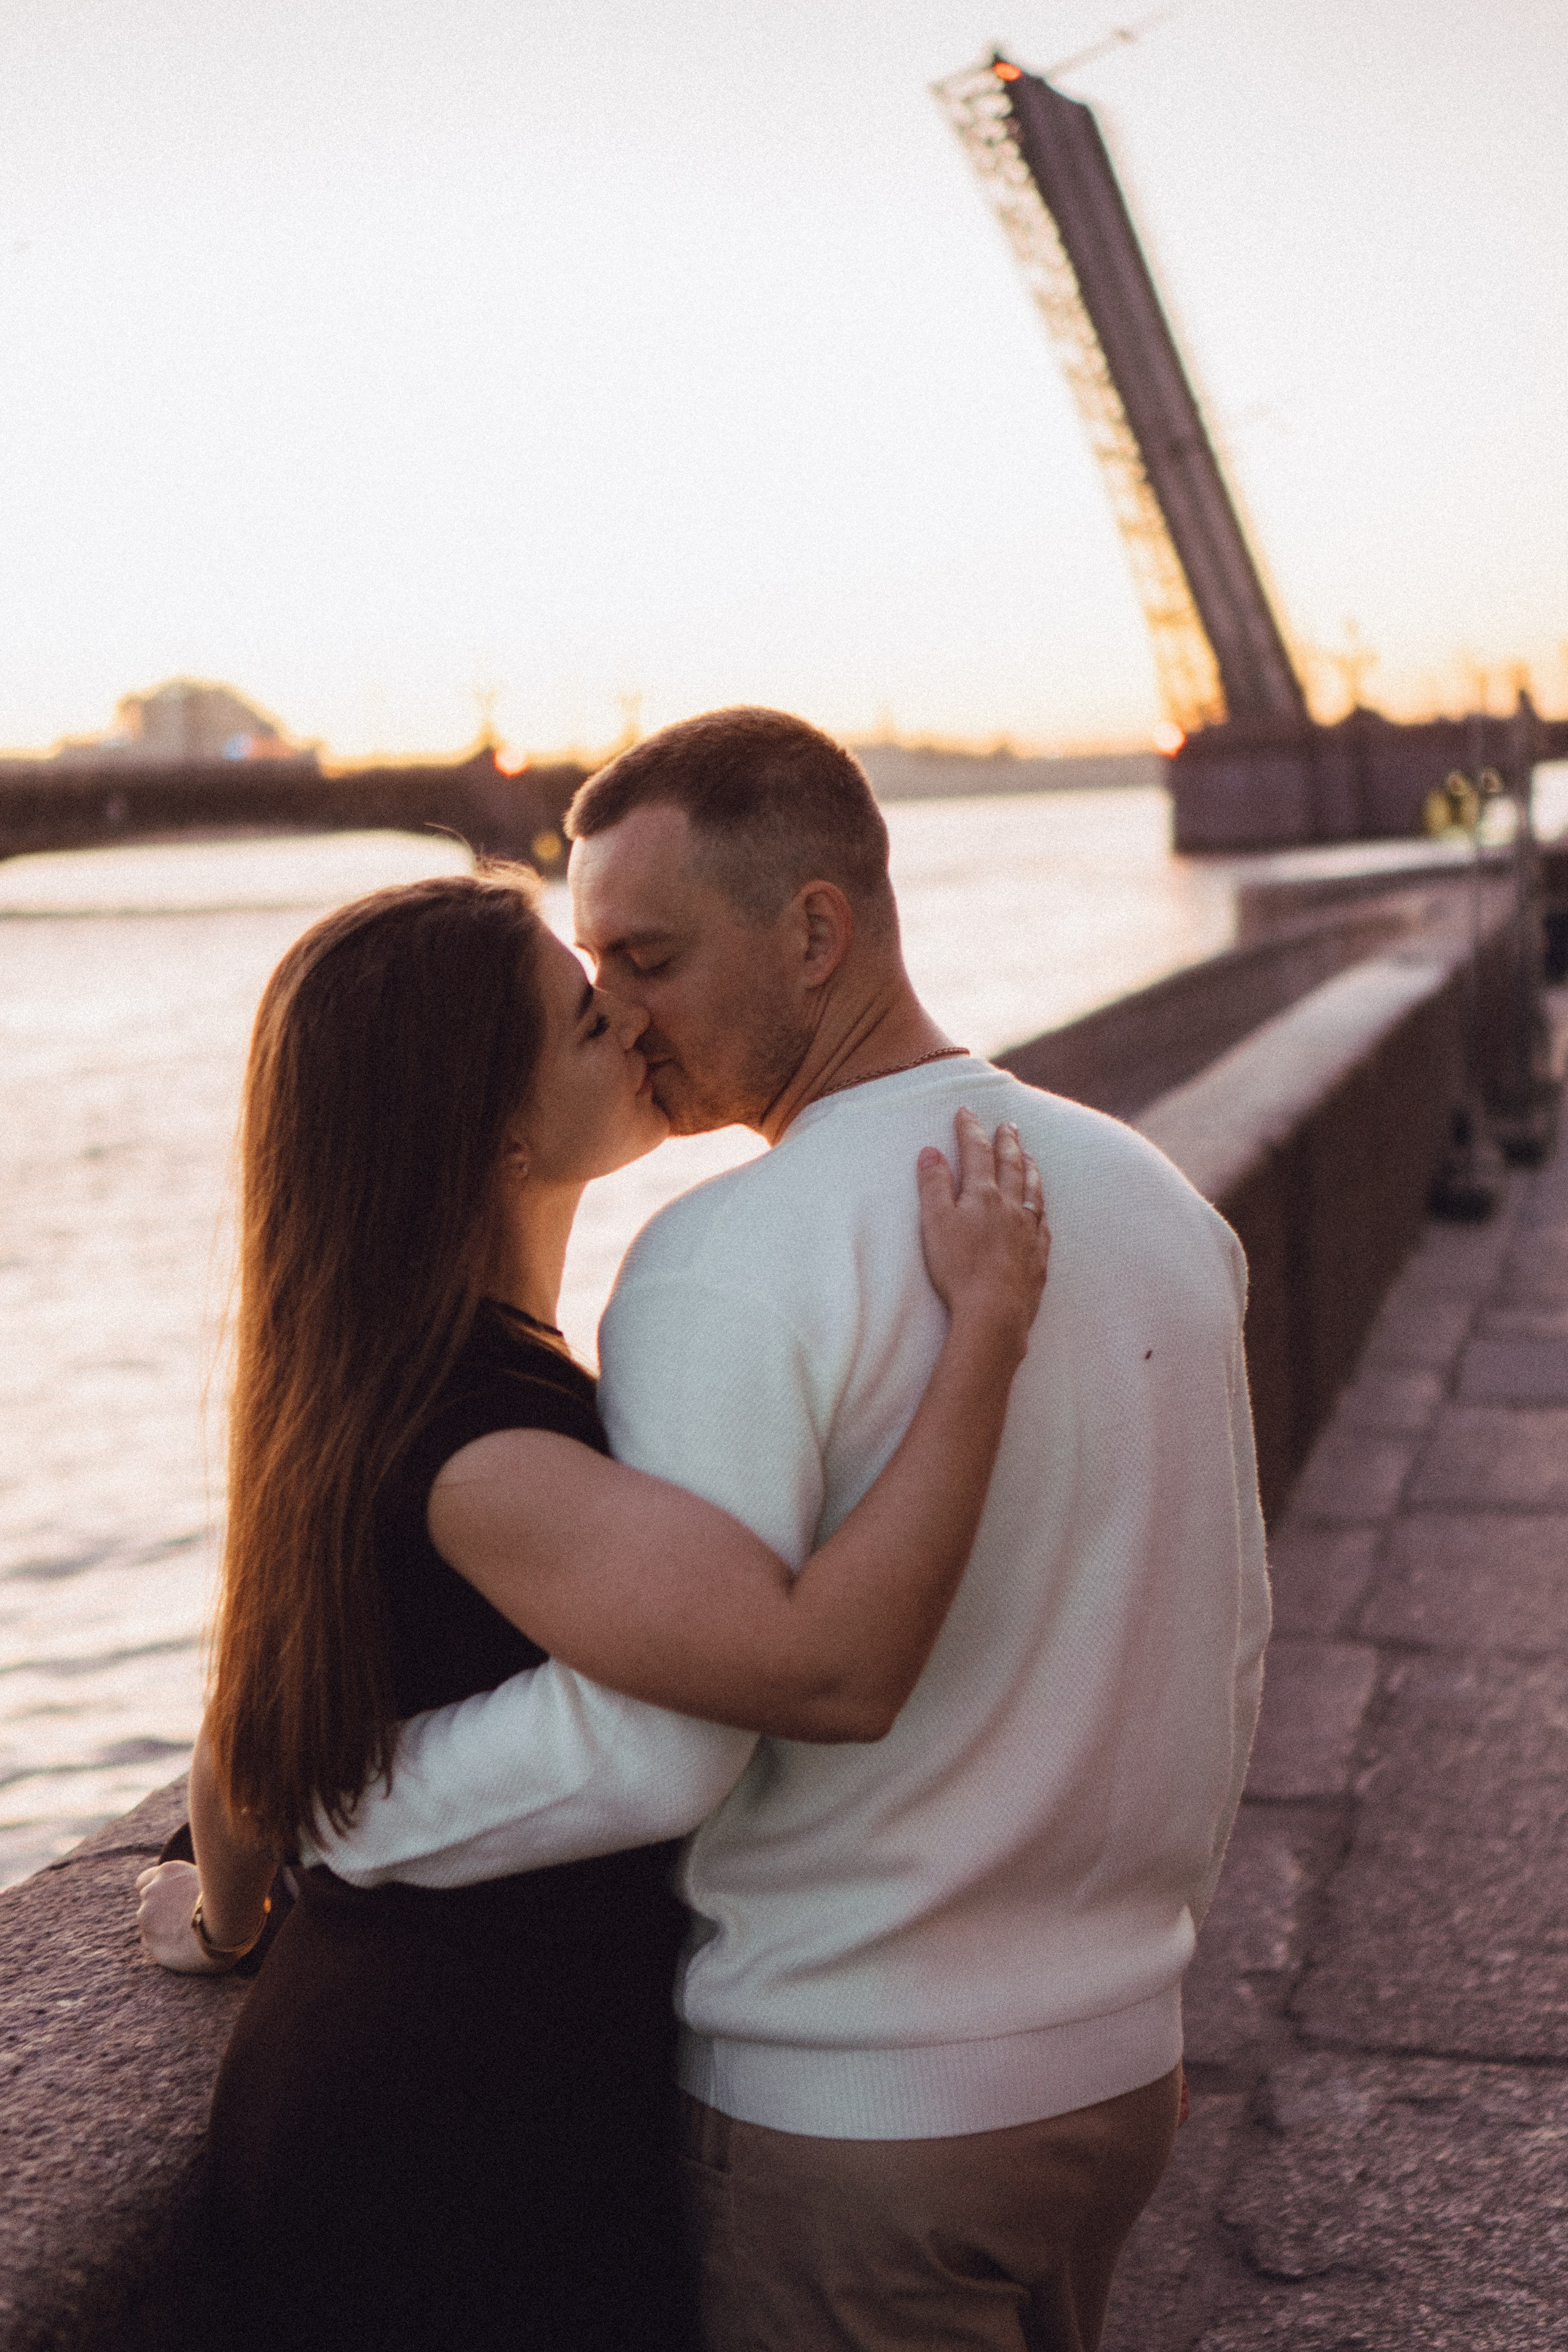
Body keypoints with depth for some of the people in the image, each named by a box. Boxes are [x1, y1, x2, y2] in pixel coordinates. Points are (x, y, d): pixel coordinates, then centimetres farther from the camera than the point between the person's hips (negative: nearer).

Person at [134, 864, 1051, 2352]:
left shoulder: (373, 1384, 3)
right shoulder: (465, 1439, -29)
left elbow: (241, 1737, 14)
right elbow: (833, 1669, -40)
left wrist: (228, 1927, 33)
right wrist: (989, 1318, -32)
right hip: (470, 2136, -9)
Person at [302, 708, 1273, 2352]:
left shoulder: (734, 1262, -21)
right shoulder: (1161, 1201, 3)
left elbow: (650, 1738, -27)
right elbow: (1229, 1647, 11)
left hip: (844, 2106, -7)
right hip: (1125, 2064, 7)